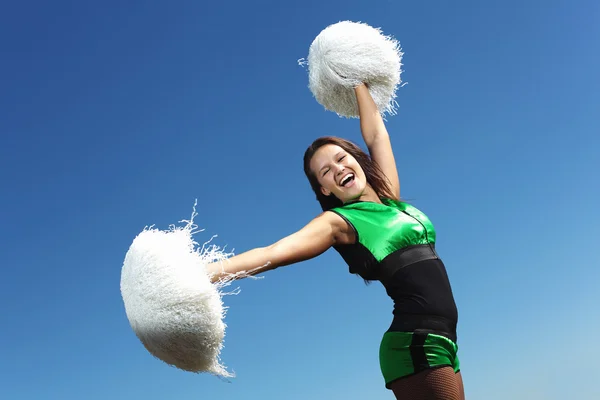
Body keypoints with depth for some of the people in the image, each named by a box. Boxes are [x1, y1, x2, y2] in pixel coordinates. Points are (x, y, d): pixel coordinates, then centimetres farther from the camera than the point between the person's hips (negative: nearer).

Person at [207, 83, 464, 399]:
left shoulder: (390, 199, 11)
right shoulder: (339, 221, -6)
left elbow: (376, 134, 22)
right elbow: (274, 252, -19)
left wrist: (357, 82, 32)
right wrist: (202, 274, -30)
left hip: (440, 343, 7)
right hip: (416, 343, -7)